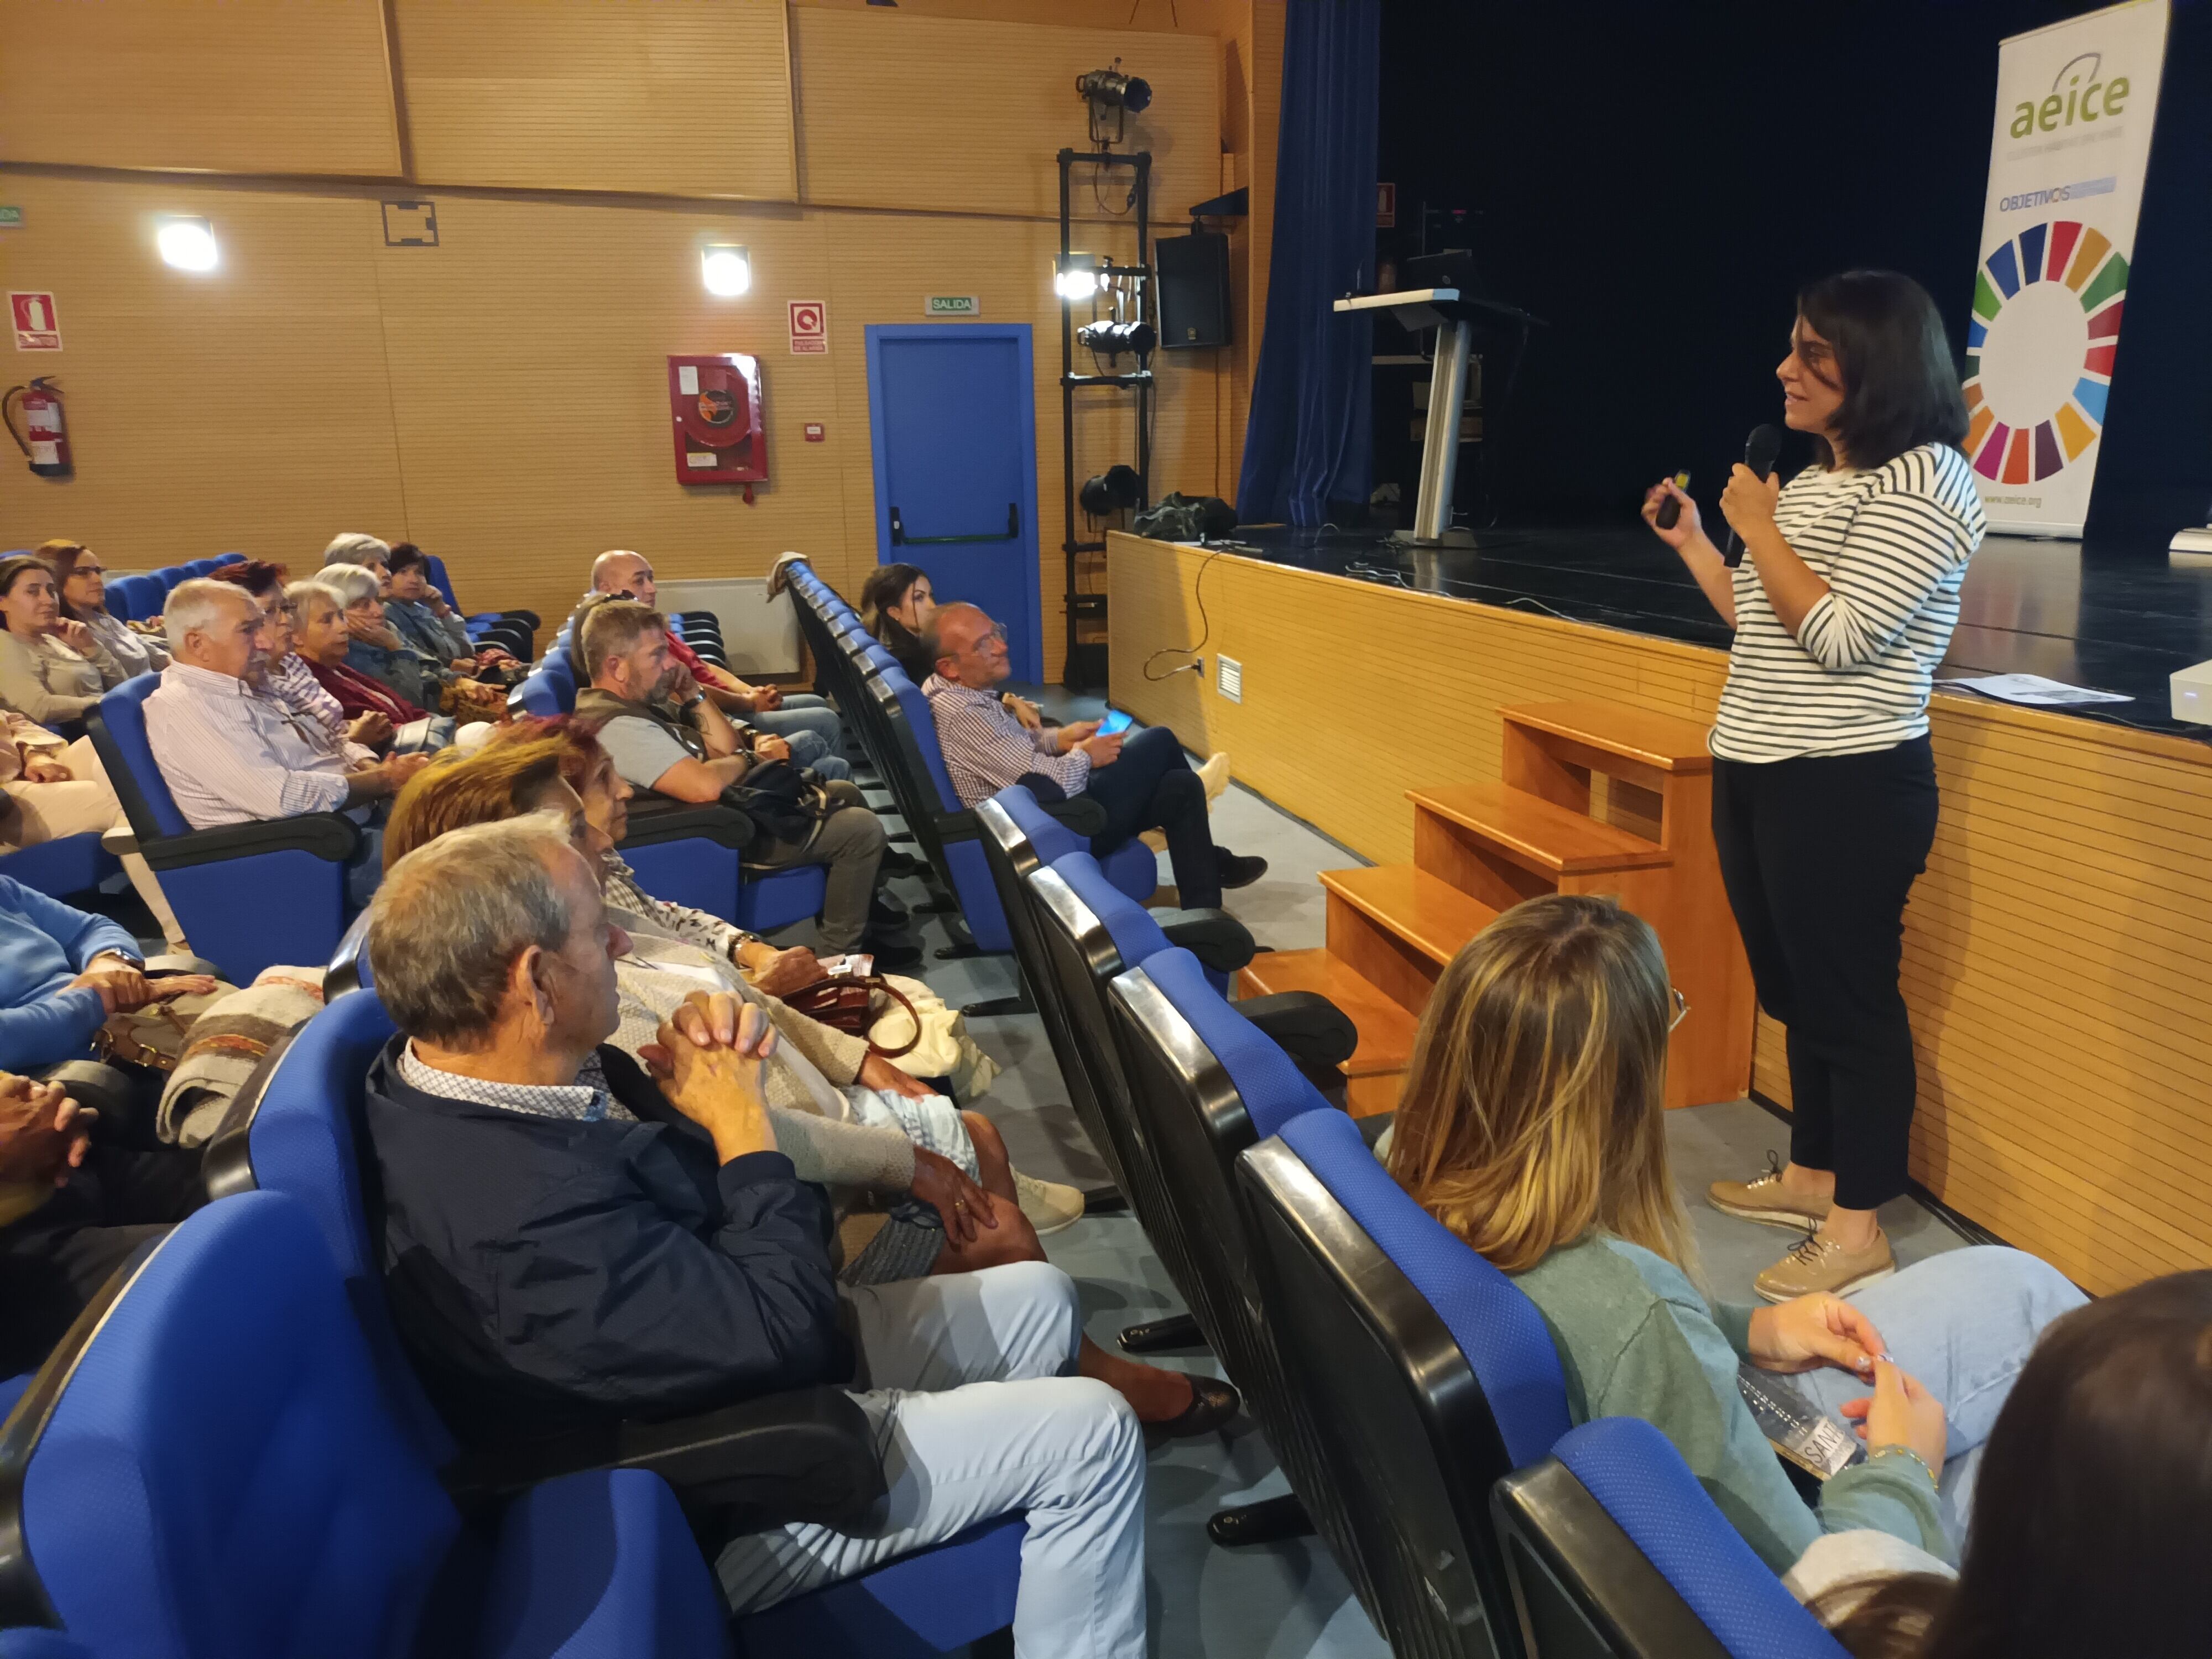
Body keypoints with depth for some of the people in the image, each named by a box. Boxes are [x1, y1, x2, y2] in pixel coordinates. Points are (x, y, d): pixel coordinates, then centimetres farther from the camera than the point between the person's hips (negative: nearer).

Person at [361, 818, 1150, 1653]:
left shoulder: (445, 1059, -8)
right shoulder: (520, 1216, -39)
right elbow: (784, 1331, -32)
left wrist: (689, 1067, -14)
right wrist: (742, 1119, -21)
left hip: (731, 1348, 9)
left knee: (1040, 1299, 14)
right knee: (1088, 1435, -4)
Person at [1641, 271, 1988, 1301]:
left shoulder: (1924, 481, -12)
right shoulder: (1814, 481, 15)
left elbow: (1839, 637, -21)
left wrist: (1757, 527, -12)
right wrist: (1694, 545, 14)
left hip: (1849, 788, -9)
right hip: (1757, 776, 9)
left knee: (1851, 997, -1)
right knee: (1794, 989, 17)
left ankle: (1859, 1227, 11)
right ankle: (1812, 1172, 33)